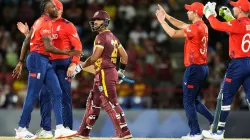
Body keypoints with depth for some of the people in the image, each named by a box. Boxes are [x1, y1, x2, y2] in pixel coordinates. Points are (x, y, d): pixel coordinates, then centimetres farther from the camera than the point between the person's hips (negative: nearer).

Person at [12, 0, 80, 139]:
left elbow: (26, 42, 18)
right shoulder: (46, 23, -12)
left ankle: (59, 128, 0)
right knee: (33, 96, -4)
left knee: (57, 93, 4)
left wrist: (21, 62, 19)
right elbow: (48, 47, -21)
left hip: (44, 62, 10)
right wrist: (66, 53, -16)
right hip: (38, 60, -10)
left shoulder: (39, 22, 17)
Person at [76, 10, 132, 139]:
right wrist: (121, 71, 26)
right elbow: (124, 55, 18)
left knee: (110, 104, -10)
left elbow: (94, 57, -17)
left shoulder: (101, 37, -12)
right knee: (93, 103, 15)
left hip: (104, 74, -10)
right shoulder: (112, 37, 16)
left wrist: (82, 65, -3)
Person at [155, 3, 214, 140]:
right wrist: (166, 16, 20)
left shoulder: (195, 28, -17)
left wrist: (162, 20, -4)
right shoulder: (202, 26, 12)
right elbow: (182, 25, 24)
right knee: (194, 100, 19)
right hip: (203, 67, 9)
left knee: (188, 101, -3)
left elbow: (173, 34, -15)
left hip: (194, 68, -9)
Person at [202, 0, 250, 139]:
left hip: (238, 64, -7)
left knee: (225, 97, 3)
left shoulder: (237, 24, -14)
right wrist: (228, 17, 27)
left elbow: (216, 25, -11)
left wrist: (210, 13, 6)